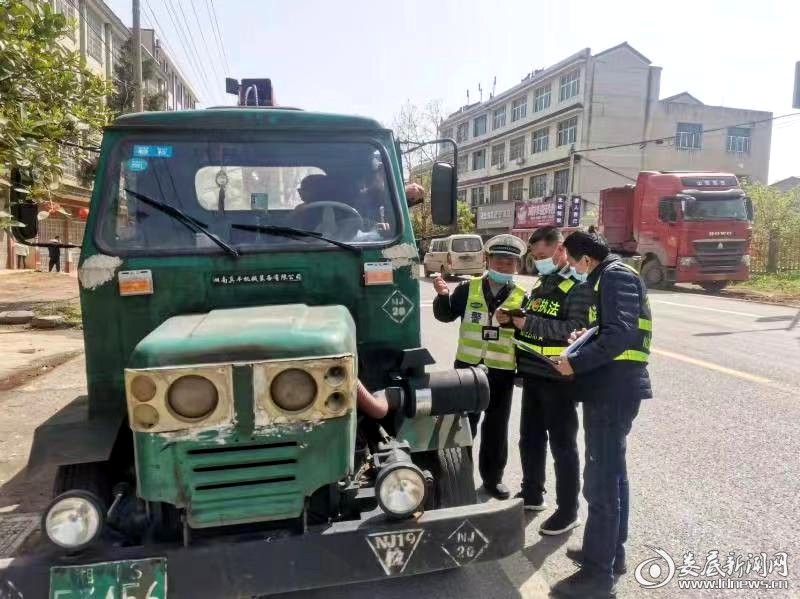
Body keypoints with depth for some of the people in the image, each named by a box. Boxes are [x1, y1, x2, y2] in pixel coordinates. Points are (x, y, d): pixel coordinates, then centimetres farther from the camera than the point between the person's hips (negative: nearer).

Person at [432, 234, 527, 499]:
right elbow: (446, 315, 1)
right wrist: (443, 296, -16)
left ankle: (492, 477, 28)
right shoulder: (468, 288, 0)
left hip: (502, 370, 0)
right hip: (467, 365, 0)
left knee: (496, 426, 11)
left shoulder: (521, 297, -1)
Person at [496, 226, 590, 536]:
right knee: (530, 439, 18)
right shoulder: (541, 283, 14)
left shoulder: (580, 284, -12)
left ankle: (568, 511, 18)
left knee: (562, 444, 3)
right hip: (532, 374, 8)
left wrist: (529, 323, -25)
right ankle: (532, 494, 36)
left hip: (558, 378, -8)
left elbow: (576, 329, -23)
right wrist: (510, 318, 0)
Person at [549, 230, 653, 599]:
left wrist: (576, 363, -22)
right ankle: (611, 552, 33)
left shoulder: (616, 276, -13)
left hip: (614, 389, -11)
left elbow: (621, 334, -25)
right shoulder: (607, 278, 18)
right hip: (610, 387, 11)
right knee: (611, 474, 18)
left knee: (601, 481, -4)